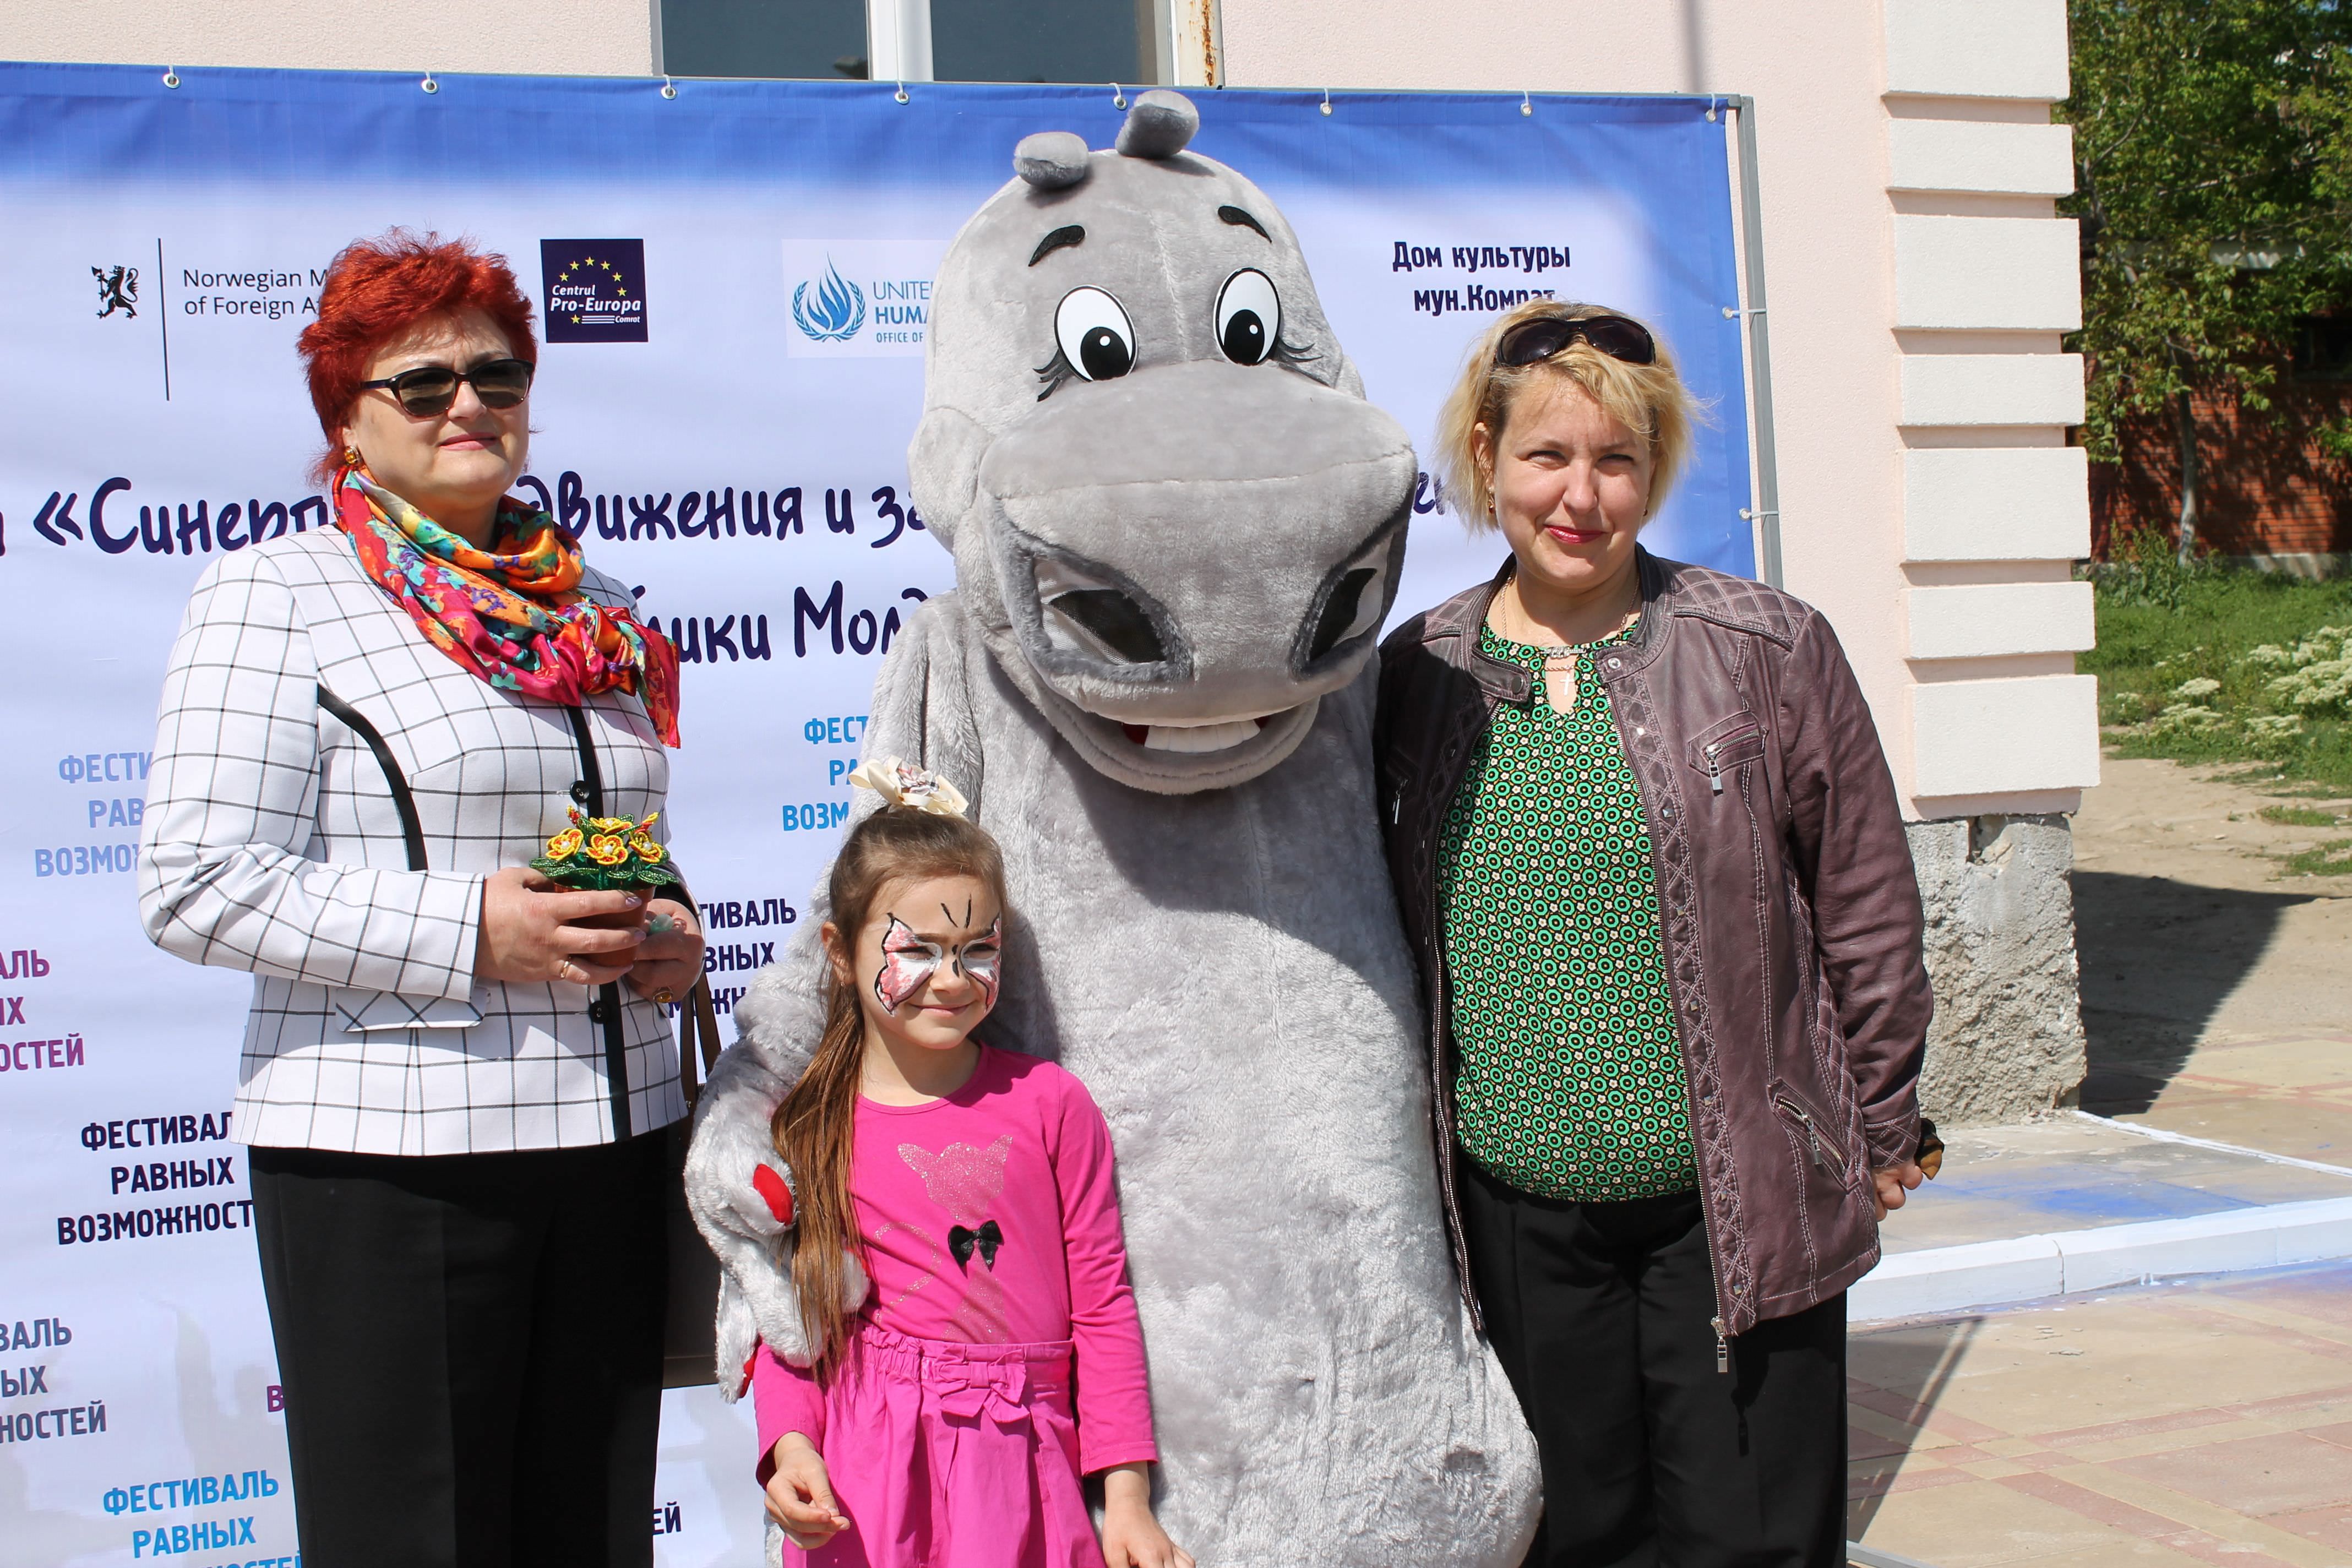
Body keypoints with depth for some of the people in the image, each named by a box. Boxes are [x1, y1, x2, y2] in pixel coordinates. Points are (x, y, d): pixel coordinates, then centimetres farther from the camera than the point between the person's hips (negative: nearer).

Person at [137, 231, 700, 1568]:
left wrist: (669, 939, 4)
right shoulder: (277, 594, -2)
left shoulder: (597, 613, 17)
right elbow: (199, 885, -11)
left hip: (615, 1142, 6)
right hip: (387, 1158, -5)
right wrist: (468, 932, -17)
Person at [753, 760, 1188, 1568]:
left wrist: (1127, 1497, -2)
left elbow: (1102, 1305, 1)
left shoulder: (1049, 1102, 0)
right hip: (863, 1485, 1)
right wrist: (791, 1445, -12)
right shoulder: (810, 1129, 3)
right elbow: (788, 1321, 6)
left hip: (1020, 1470, 0)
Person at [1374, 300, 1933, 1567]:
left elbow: (1868, 909, 2)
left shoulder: (1768, 651, -5)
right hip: (1516, 1212, 2)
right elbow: (1386, 928, 11)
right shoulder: (1416, 674, 2)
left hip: (1739, 1204, -2)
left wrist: (1878, 1135, 5)